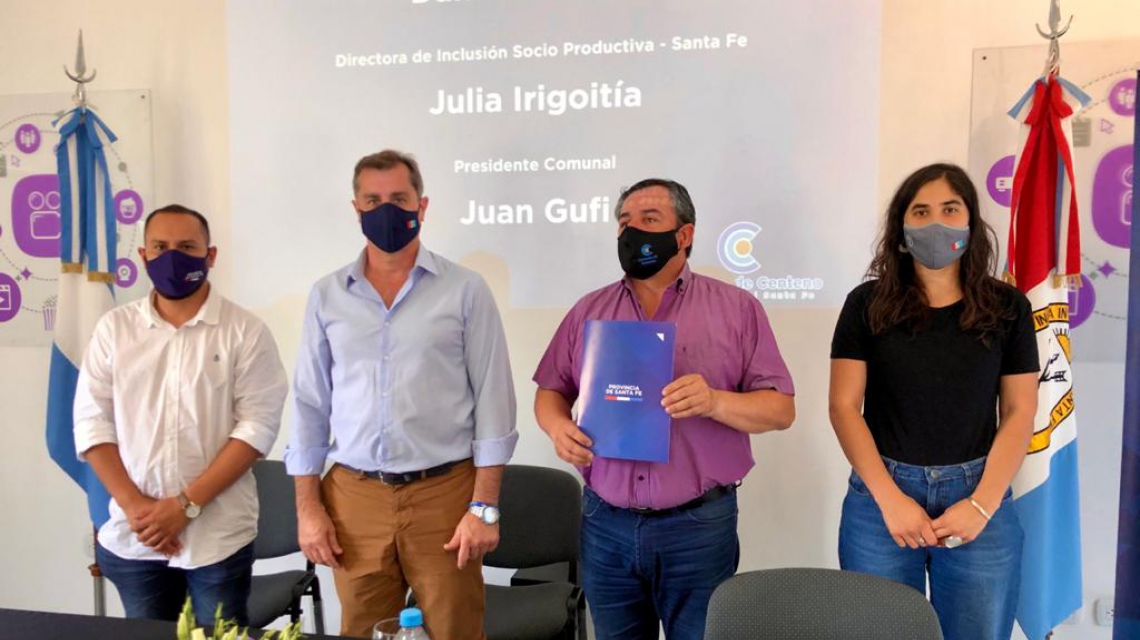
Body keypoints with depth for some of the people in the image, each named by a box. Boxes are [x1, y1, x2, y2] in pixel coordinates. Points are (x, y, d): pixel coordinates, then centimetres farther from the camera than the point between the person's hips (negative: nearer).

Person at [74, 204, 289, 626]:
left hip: (218, 536, -2)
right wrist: (134, 505, -8)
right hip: (133, 536, 3)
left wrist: (186, 504, -14)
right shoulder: (114, 328, 6)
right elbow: (92, 422, 3)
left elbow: (258, 425, -10)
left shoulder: (244, 331, -4)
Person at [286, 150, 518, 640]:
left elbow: (492, 401, -3)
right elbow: (309, 405, 9)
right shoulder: (327, 295, 7)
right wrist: (307, 506, 4)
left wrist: (484, 506, -8)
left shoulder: (465, 290, -1)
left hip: (444, 494, -2)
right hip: (353, 497, 2)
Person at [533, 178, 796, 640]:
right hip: (606, 524, 3)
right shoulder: (589, 311, 9)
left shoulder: (736, 308, 0)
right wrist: (558, 426, -10)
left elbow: (781, 408, -2)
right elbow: (550, 391, 12)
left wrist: (715, 401, -22)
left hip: (699, 526, -2)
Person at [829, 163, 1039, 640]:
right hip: (881, 497, -1)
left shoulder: (1007, 307, 3)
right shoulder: (868, 304, -1)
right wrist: (890, 498, -12)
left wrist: (981, 505, -9)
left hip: (979, 498, 1)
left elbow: (1019, 412, 2)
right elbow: (844, 407, -4)